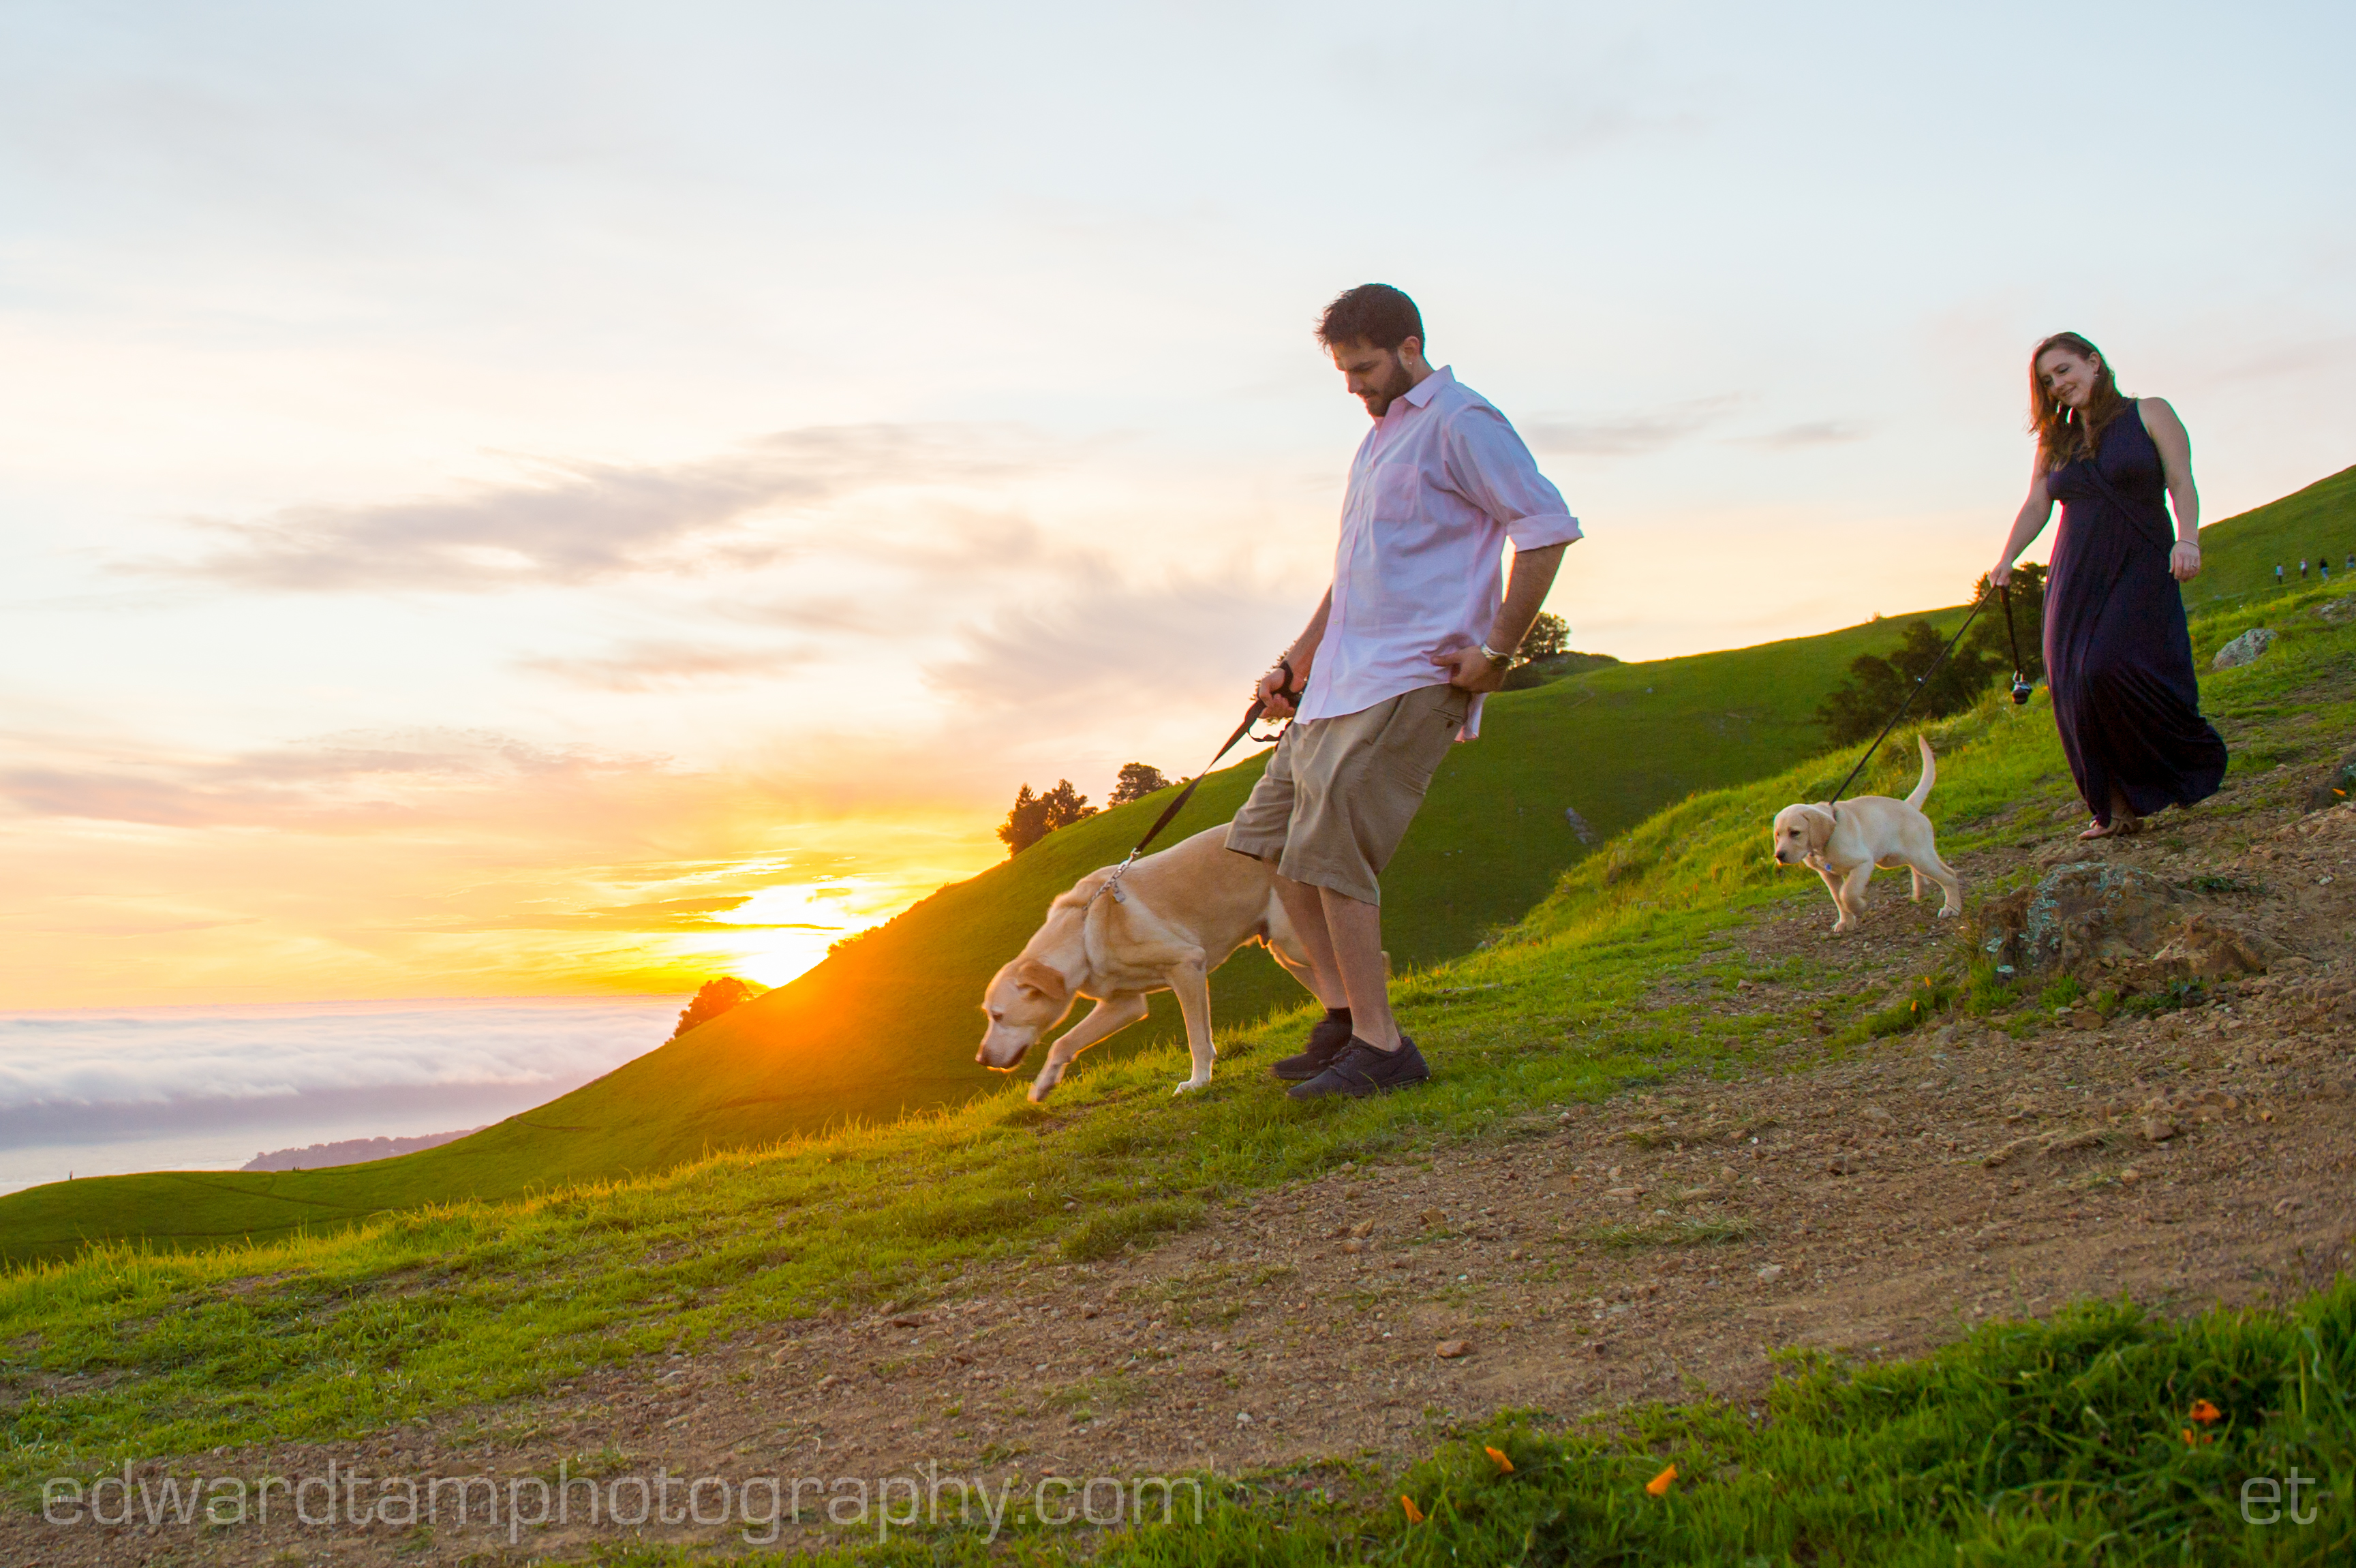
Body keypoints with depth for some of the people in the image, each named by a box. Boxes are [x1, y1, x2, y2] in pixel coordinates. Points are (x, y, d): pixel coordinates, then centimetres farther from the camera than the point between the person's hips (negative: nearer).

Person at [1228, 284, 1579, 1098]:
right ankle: (1344, 1009, 11)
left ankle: (1380, 1045, -7)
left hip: (1410, 680, -10)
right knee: (1270, 831, 7)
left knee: (1329, 849, -15)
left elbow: (1547, 526, -16)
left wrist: (1497, 651, -17)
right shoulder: (1382, 436, 23)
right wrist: (1298, 660, 22)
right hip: (1342, 680, 10)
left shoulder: (1459, 422, -7)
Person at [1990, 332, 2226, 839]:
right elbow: (2036, 505, 14)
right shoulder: (2055, 441, 18)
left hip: (2139, 569, -5)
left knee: (2110, 669, -23)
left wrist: (2187, 538, -20)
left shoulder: (2149, 415, 6)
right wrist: (2006, 560, 0)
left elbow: (2181, 482, -3)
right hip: (2076, 578, 5)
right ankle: (2119, 808, -2)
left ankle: (2199, 757, 0)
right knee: (2076, 688, -7)